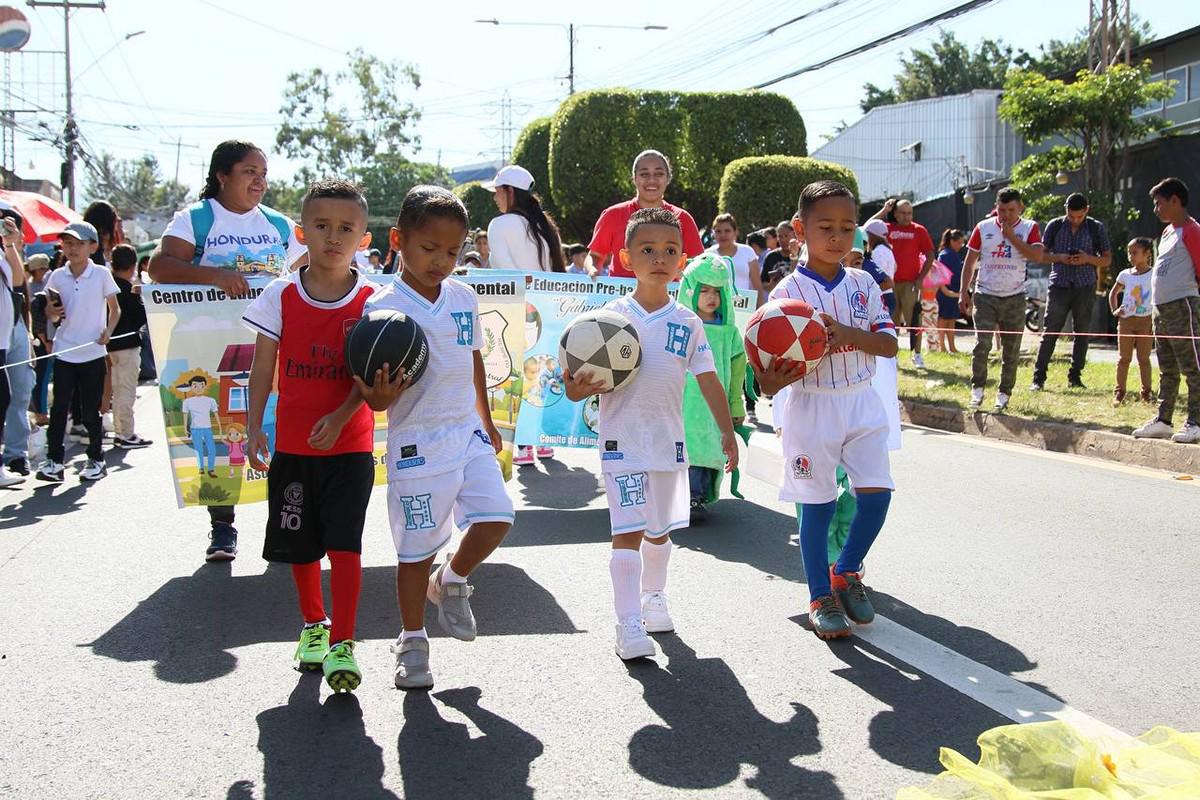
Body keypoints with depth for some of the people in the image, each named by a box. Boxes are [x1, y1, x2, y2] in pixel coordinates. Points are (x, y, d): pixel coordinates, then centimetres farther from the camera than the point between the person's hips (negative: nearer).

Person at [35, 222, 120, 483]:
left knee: (90, 410, 6)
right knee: (59, 407, -2)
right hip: (64, 352, 2)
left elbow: (115, 309, 5)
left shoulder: (101, 275, -3)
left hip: (93, 353, -2)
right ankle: (54, 462, 1)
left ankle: (96, 459, 19)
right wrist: (52, 312, -9)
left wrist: (108, 331, -12)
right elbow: (52, 317, 13)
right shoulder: (57, 277, 5)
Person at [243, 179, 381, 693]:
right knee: (299, 543, 13)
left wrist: (339, 417, -21)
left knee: (344, 542, -8)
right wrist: (253, 429, -3)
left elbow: (368, 376, -7)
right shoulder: (280, 295, -1)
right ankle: (312, 625, 33)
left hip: (349, 442, -2)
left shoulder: (370, 301, -5)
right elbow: (262, 367, 2)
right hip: (292, 442, 2)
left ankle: (341, 643, 0)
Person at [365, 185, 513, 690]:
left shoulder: (464, 297, 5)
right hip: (416, 441, -5)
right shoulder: (383, 308, -12)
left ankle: (452, 581, 21)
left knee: (496, 518, -9)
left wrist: (486, 421, 25)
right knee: (417, 546, 4)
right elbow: (378, 400, -11)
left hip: (467, 432, 5)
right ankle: (412, 643, 22)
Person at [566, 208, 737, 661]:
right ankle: (629, 623, -7)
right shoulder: (613, 316, -5)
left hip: (668, 439, 4)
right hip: (622, 438, -3)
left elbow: (708, 381, 6)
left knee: (659, 530, 18)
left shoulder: (687, 322, 2)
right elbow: (587, 377, -3)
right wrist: (578, 388, -25)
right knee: (628, 531, -9)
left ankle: (653, 596, 39)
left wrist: (726, 431, 2)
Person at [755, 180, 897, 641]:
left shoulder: (862, 285, 4)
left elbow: (889, 344, -2)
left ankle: (846, 572, 23)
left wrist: (847, 333, -20)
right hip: (810, 407, -3)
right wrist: (773, 379, -31)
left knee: (876, 492, -2)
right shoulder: (788, 292, -8)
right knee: (817, 505, 4)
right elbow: (772, 367, -8)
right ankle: (821, 598, 19)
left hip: (860, 401, 4)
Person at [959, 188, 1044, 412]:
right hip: (985, 295, 0)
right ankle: (977, 388, 2)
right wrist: (964, 292, 0)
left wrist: (1011, 236, -15)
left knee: (1011, 351, 4)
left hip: (1015, 297, 1)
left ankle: (1004, 393, 14)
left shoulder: (1029, 228, 2)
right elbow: (970, 262, 6)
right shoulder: (983, 228, 4)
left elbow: (1036, 255, -14)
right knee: (982, 344, -13)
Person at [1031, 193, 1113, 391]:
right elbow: (1042, 254, 8)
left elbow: (1107, 259, 6)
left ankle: (1075, 377, 14)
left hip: (1085, 287, 1)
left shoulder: (1096, 228, 3)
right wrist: (1060, 258, -12)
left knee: (1082, 333, 5)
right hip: (1059, 285, -1)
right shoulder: (1054, 226, 3)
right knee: (1050, 332, -4)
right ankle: (1038, 378, -3)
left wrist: (1088, 259, -13)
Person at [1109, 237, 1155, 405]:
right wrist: (1114, 310, 5)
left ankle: (1146, 392, 12)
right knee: (1123, 358, 4)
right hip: (1126, 320, 3)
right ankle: (1119, 392, 7)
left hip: (1145, 321, -3)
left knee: (1144, 358, 4)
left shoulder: (1153, 275, -3)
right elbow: (1113, 293, 19)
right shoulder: (1125, 275, 7)